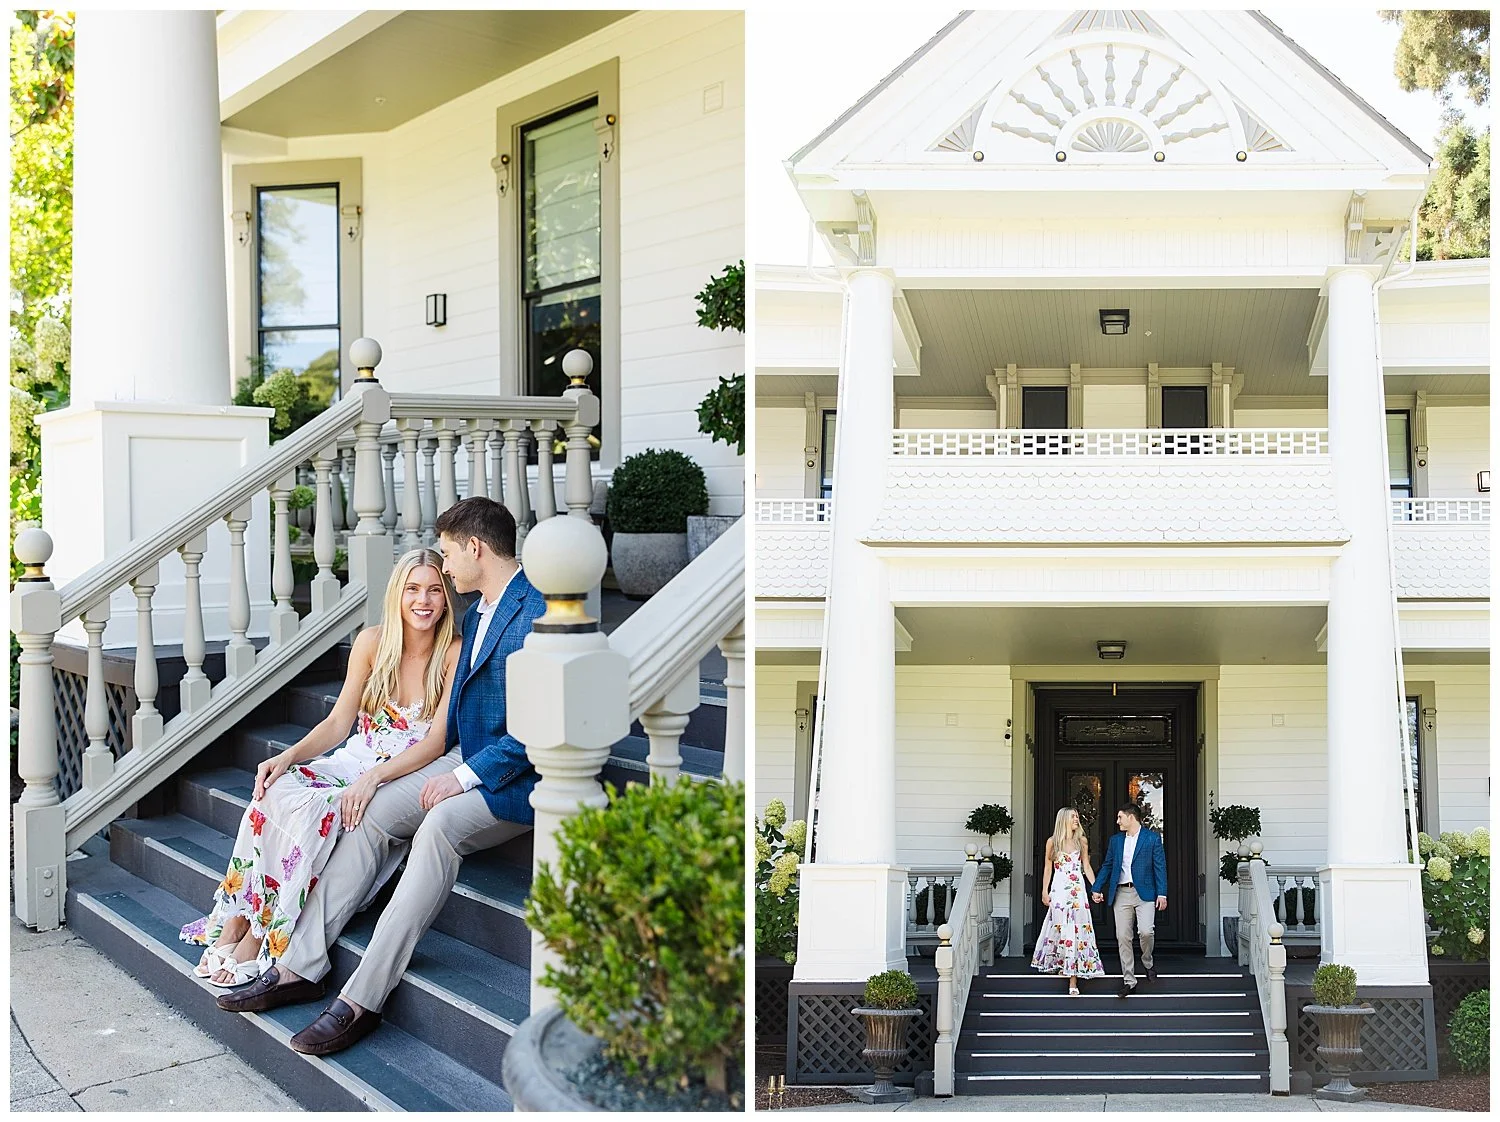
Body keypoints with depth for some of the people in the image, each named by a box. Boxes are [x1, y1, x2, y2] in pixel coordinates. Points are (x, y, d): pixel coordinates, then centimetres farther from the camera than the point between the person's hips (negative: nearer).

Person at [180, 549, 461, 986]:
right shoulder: (372, 642, 4)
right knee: (275, 790, -27)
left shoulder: (455, 654, -8)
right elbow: (338, 722, 6)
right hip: (352, 764, 4)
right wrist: (288, 756, -12)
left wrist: (373, 777, -27)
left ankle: (261, 937, -21)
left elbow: (436, 740, -14)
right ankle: (237, 919, -21)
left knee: (318, 809, -32)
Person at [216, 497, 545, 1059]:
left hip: (519, 779, -10)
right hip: (469, 758, 10)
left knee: (438, 827, -33)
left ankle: (361, 1000, -32)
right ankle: (300, 967, -7)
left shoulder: (535, 613, -17)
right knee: (371, 815, -8)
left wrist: (463, 778, -20)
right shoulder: (479, 610, 15)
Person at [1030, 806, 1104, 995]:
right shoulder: (1053, 842, 4)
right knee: (1060, 928, 0)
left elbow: (1086, 866, 12)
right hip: (1059, 888, -1)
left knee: (1077, 929, -5)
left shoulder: (1082, 841, 9)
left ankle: (1073, 981, -6)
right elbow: (1048, 867, 7)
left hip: (1077, 889, 1)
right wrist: (1044, 891, 2)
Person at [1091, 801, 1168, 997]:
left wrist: (1162, 893, -8)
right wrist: (1097, 889, 9)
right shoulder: (1115, 840, 14)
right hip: (1121, 893, 4)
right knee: (1123, 937, -1)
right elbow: (1107, 866, 17)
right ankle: (1128, 980, 5)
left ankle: (1148, 962, 13)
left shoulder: (1152, 838, 1)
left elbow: (1160, 867, -2)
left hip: (1144, 893, -4)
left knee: (1146, 931, -17)